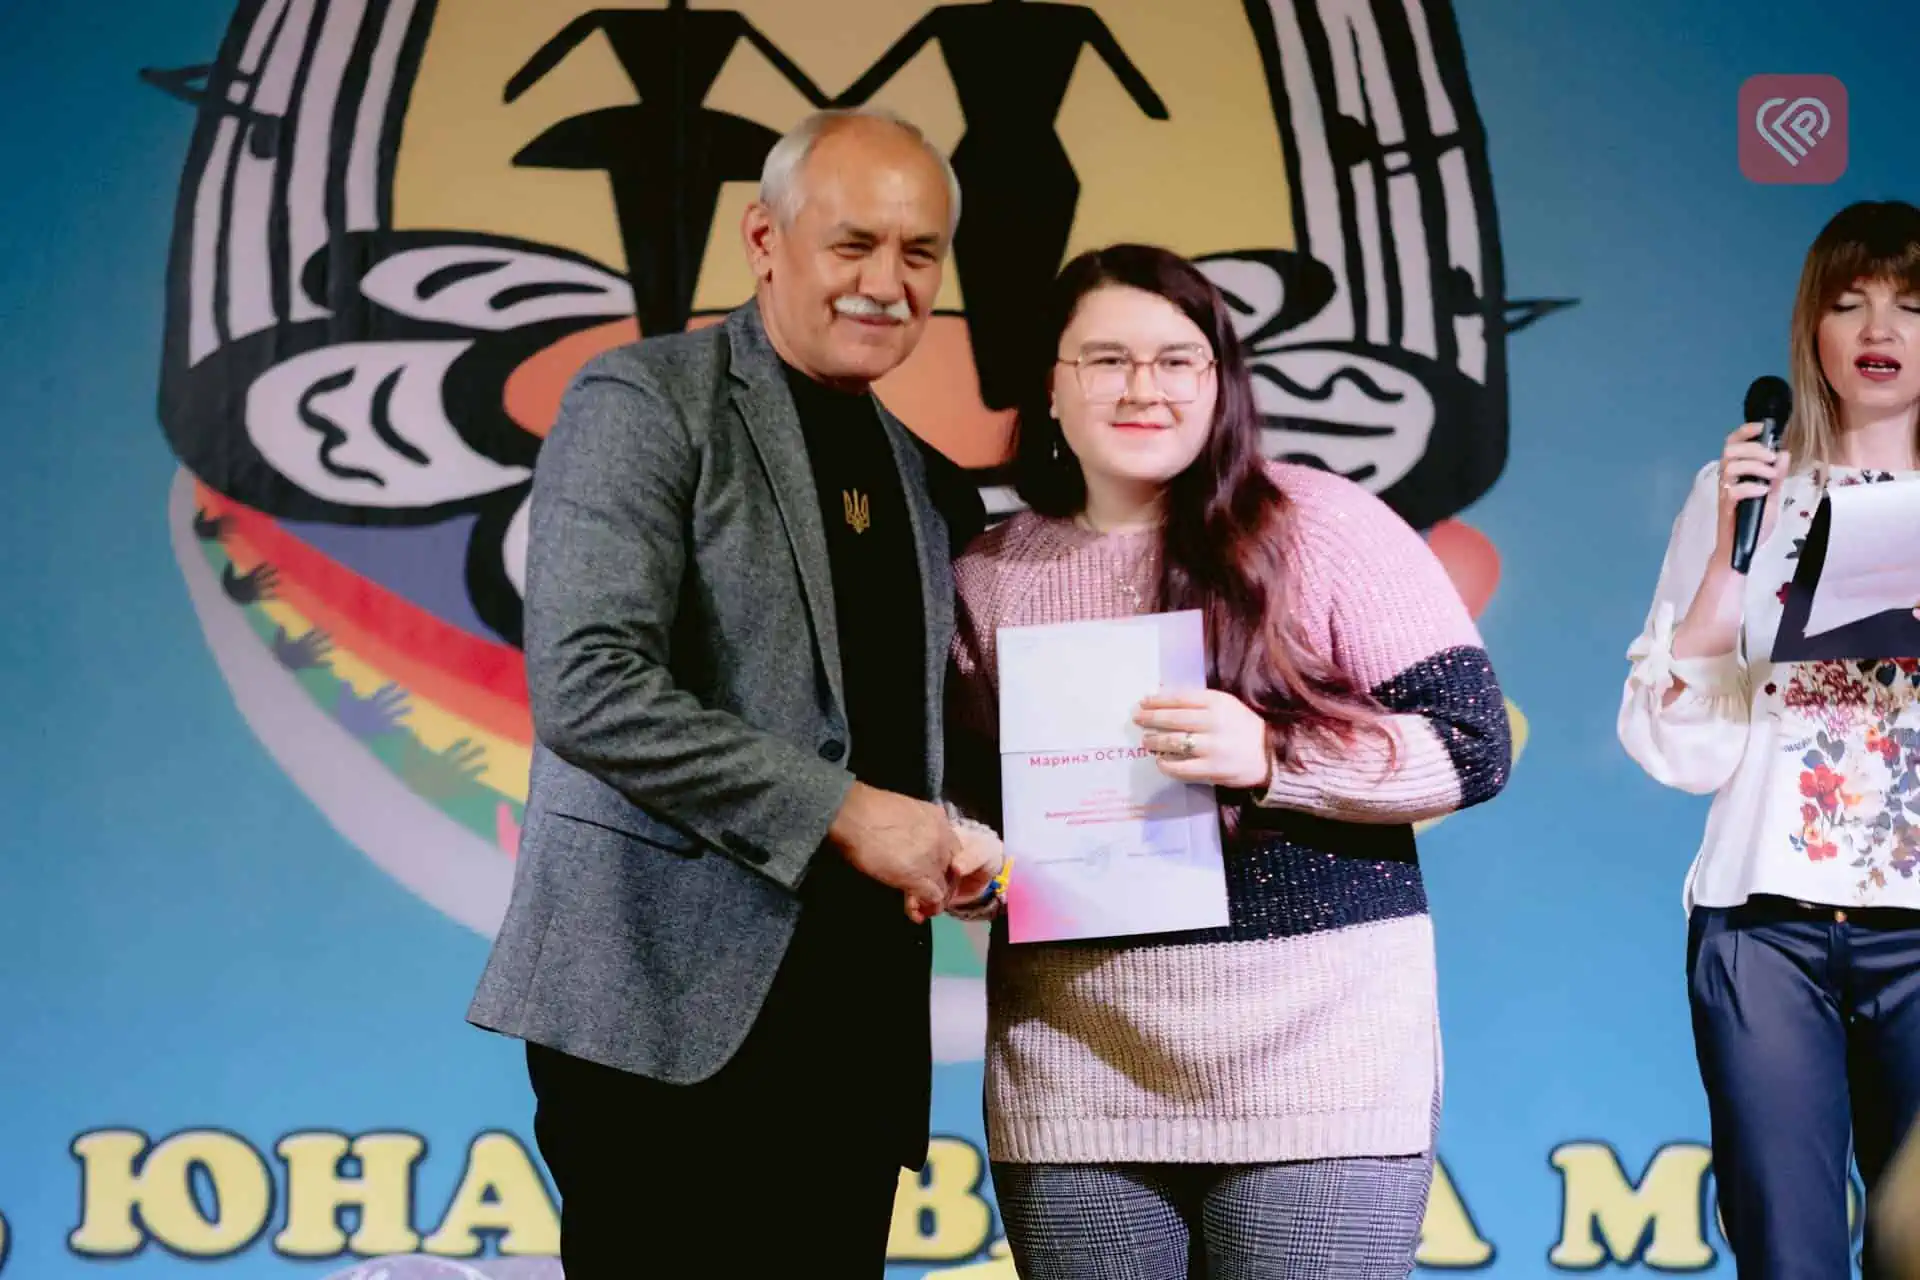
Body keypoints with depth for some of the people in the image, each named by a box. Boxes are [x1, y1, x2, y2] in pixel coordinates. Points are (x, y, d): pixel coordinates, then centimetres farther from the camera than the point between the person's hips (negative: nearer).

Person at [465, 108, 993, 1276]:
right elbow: (587, 687, -16)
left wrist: (946, 844, 1)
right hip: (670, 1006, -6)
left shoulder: (931, 485, 18)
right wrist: (843, 814, -17)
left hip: (856, 1026, 6)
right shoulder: (645, 401, -3)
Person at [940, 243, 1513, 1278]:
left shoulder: (1319, 524, -2)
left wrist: (1271, 757, -18)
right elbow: (964, 796, 18)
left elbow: (1474, 745, -4)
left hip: (1320, 1049, -3)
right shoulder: (988, 576, 9)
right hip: (1074, 1074, 3)